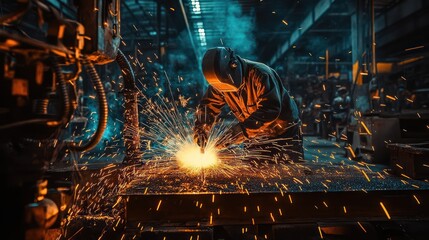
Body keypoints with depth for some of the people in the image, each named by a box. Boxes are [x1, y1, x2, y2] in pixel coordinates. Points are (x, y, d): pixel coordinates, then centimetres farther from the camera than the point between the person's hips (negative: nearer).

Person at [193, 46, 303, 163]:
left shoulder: (260, 74, -29)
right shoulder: (220, 81, -10)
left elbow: (270, 109, -35)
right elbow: (208, 105, -3)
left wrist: (241, 130, -39)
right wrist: (200, 128, -20)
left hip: (284, 131, -5)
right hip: (256, 135, 5)